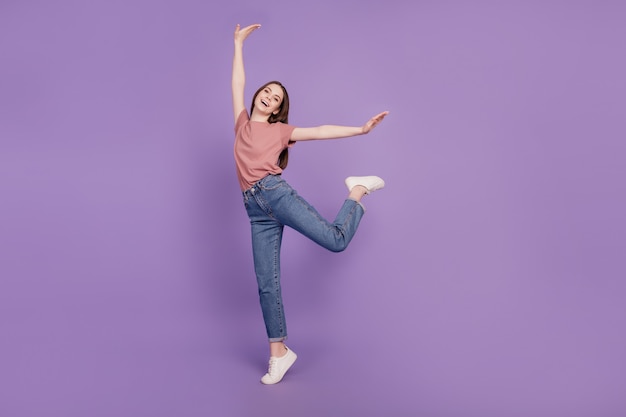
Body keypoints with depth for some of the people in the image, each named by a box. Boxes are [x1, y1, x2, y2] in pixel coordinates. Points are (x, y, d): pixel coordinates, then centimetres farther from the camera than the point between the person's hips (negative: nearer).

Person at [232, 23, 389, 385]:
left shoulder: (281, 130, 12)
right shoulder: (242, 122, 20)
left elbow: (320, 131, 8)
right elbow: (238, 83, 24)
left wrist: (361, 129, 2)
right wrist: (239, 44, 27)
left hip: (276, 193, -2)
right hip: (257, 210, 3)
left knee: (335, 240, -17)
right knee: (267, 284, -1)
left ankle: (358, 192, 15)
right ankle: (279, 352, 8)